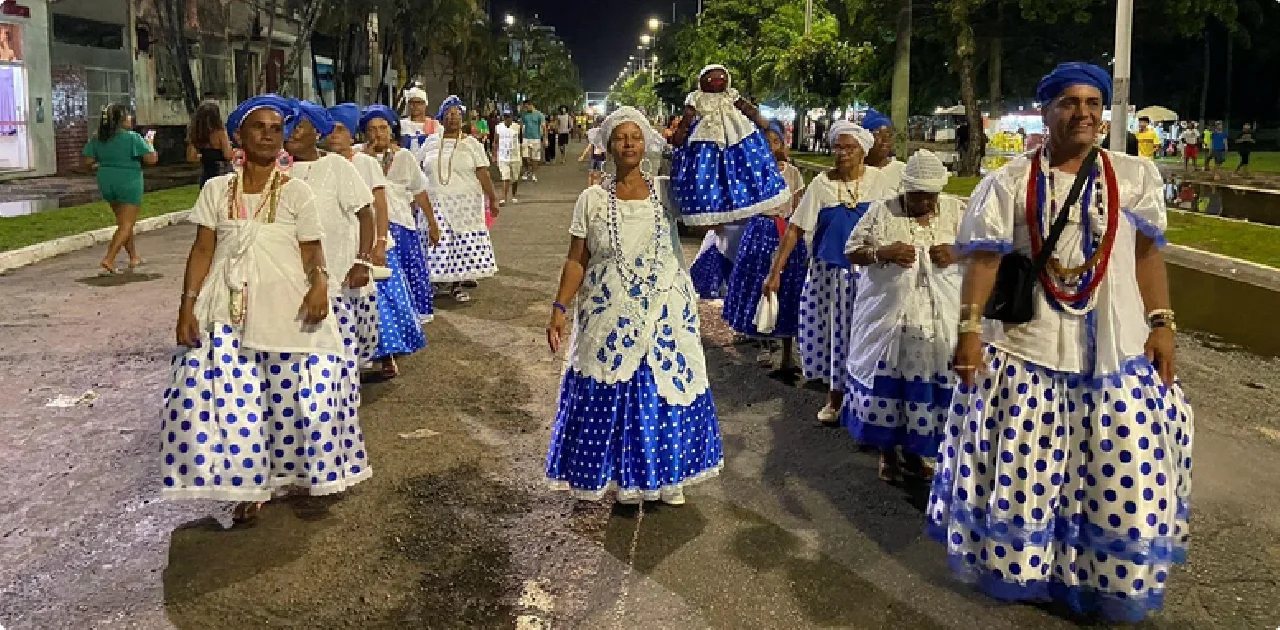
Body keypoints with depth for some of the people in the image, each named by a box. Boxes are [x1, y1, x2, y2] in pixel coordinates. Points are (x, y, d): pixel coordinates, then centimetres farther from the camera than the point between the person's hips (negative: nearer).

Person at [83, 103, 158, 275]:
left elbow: (88, 162, 2)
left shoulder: (97, 138, 2)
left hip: (106, 184, 6)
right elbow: (152, 159, -16)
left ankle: (133, 257, 31)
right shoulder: (132, 137, -14)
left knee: (124, 221, 21)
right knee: (126, 224, -1)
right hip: (129, 184, -6)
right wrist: (149, 145, 3)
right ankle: (109, 259, -13)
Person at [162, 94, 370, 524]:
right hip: (229, 310, 2)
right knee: (230, 397, -3)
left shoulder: (297, 192, 1)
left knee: (301, 394, -1)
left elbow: (312, 252, -2)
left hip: (287, 309, -1)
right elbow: (202, 251, 6)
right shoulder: (216, 190, 7)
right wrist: (188, 306, -3)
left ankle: (302, 472, 22)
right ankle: (249, 484, 13)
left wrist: (320, 282, -23)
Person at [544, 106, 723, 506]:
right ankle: (616, 474, 24)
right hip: (610, 318, 0)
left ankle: (667, 478, 26)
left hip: (665, 315, 1)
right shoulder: (591, 199, 0)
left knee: (666, 391, 8)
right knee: (609, 397, 4)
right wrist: (559, 309, -9)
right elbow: (576, 261, 0)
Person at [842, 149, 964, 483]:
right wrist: (883, 252, -18)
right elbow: (852, 250, 0)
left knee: (926, 385, 6)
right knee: (886, 382, 4)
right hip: (887, 316, -1)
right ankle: (887, 451, 23)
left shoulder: (957, 211, 3)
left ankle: (913, 451, 25)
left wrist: (958, 254, -14)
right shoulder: (881, 211, -2)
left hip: (939, 320, 2)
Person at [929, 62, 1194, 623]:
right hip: (1027, 345, -2)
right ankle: (1019, 572, 24)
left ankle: (1110, 584, 25)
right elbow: (984, 259, -4)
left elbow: (1147, 255, 9)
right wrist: (969, 329, -11)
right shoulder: (1010, 182, 0)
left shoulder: (1135, 176, 7)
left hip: (1115, 349, 2)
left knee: (1120, 472, 6)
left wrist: (1162, 325, 3)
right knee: (1023, 469, 5)